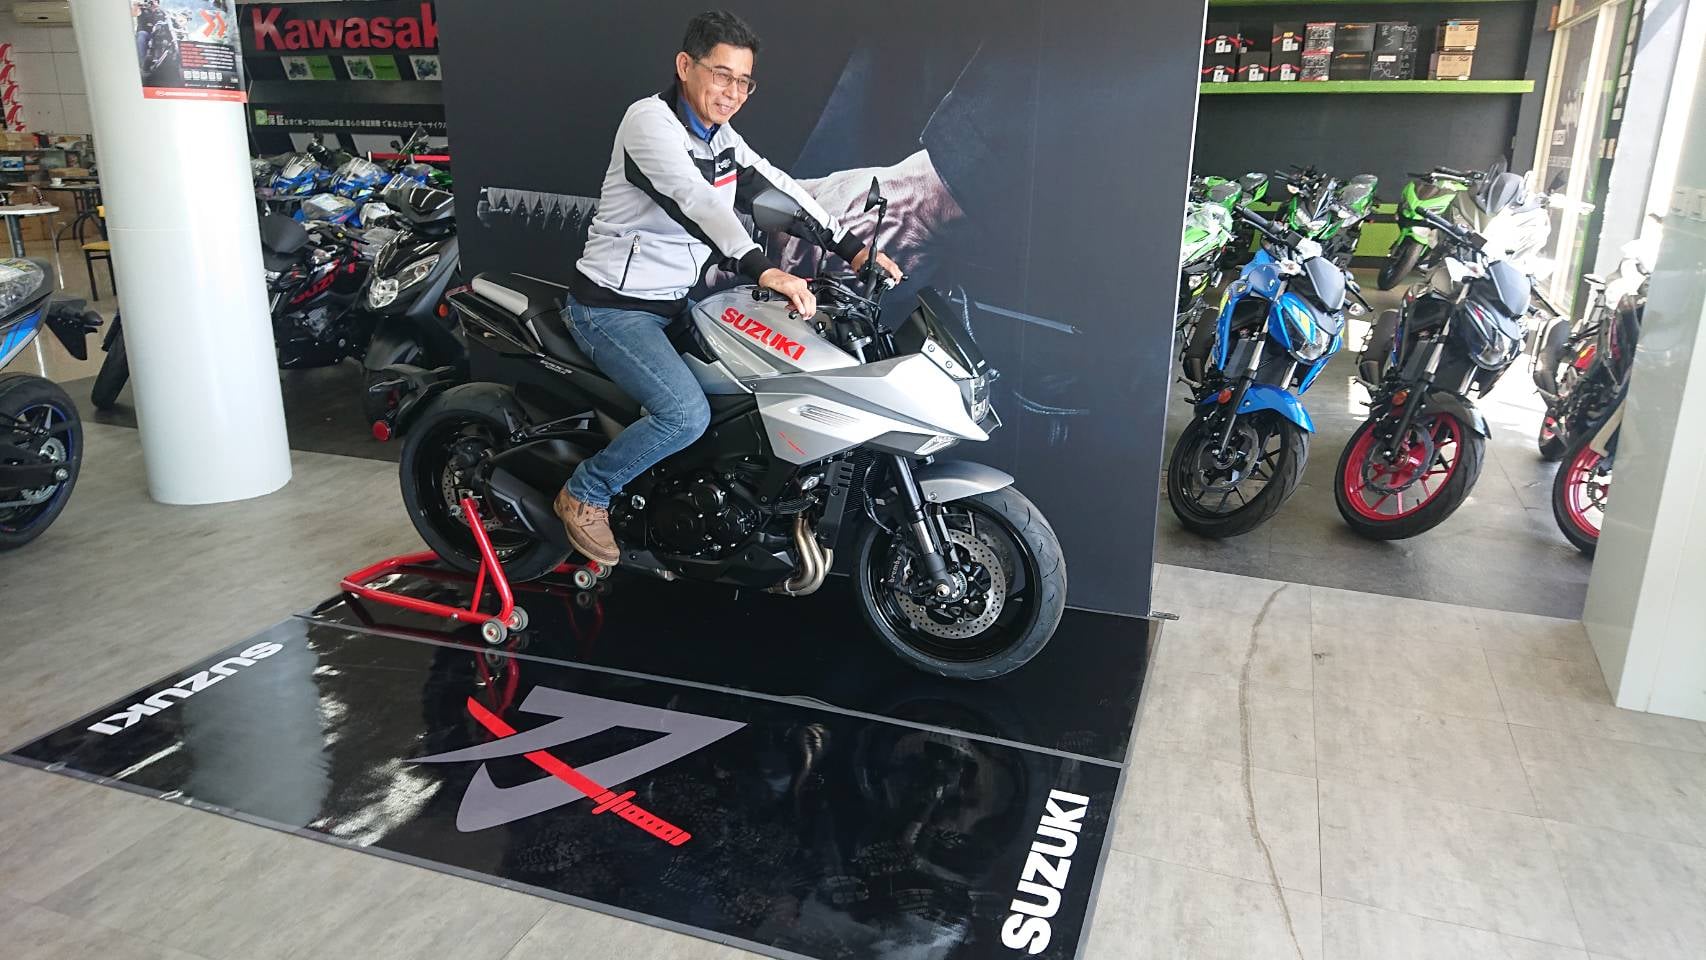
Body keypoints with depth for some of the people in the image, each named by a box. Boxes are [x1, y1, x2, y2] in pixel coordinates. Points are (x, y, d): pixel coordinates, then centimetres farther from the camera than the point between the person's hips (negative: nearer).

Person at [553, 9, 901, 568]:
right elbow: (694, 199, -34)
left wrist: (851, 248, 1)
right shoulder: (650, 119, -17)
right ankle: (584, 494, -3)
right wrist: (762, 268, -48)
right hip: (613, 307, -9)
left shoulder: (721, 138, 10)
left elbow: (781, 191, 11)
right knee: (687, 414, -25)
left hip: (675, 302, 9)